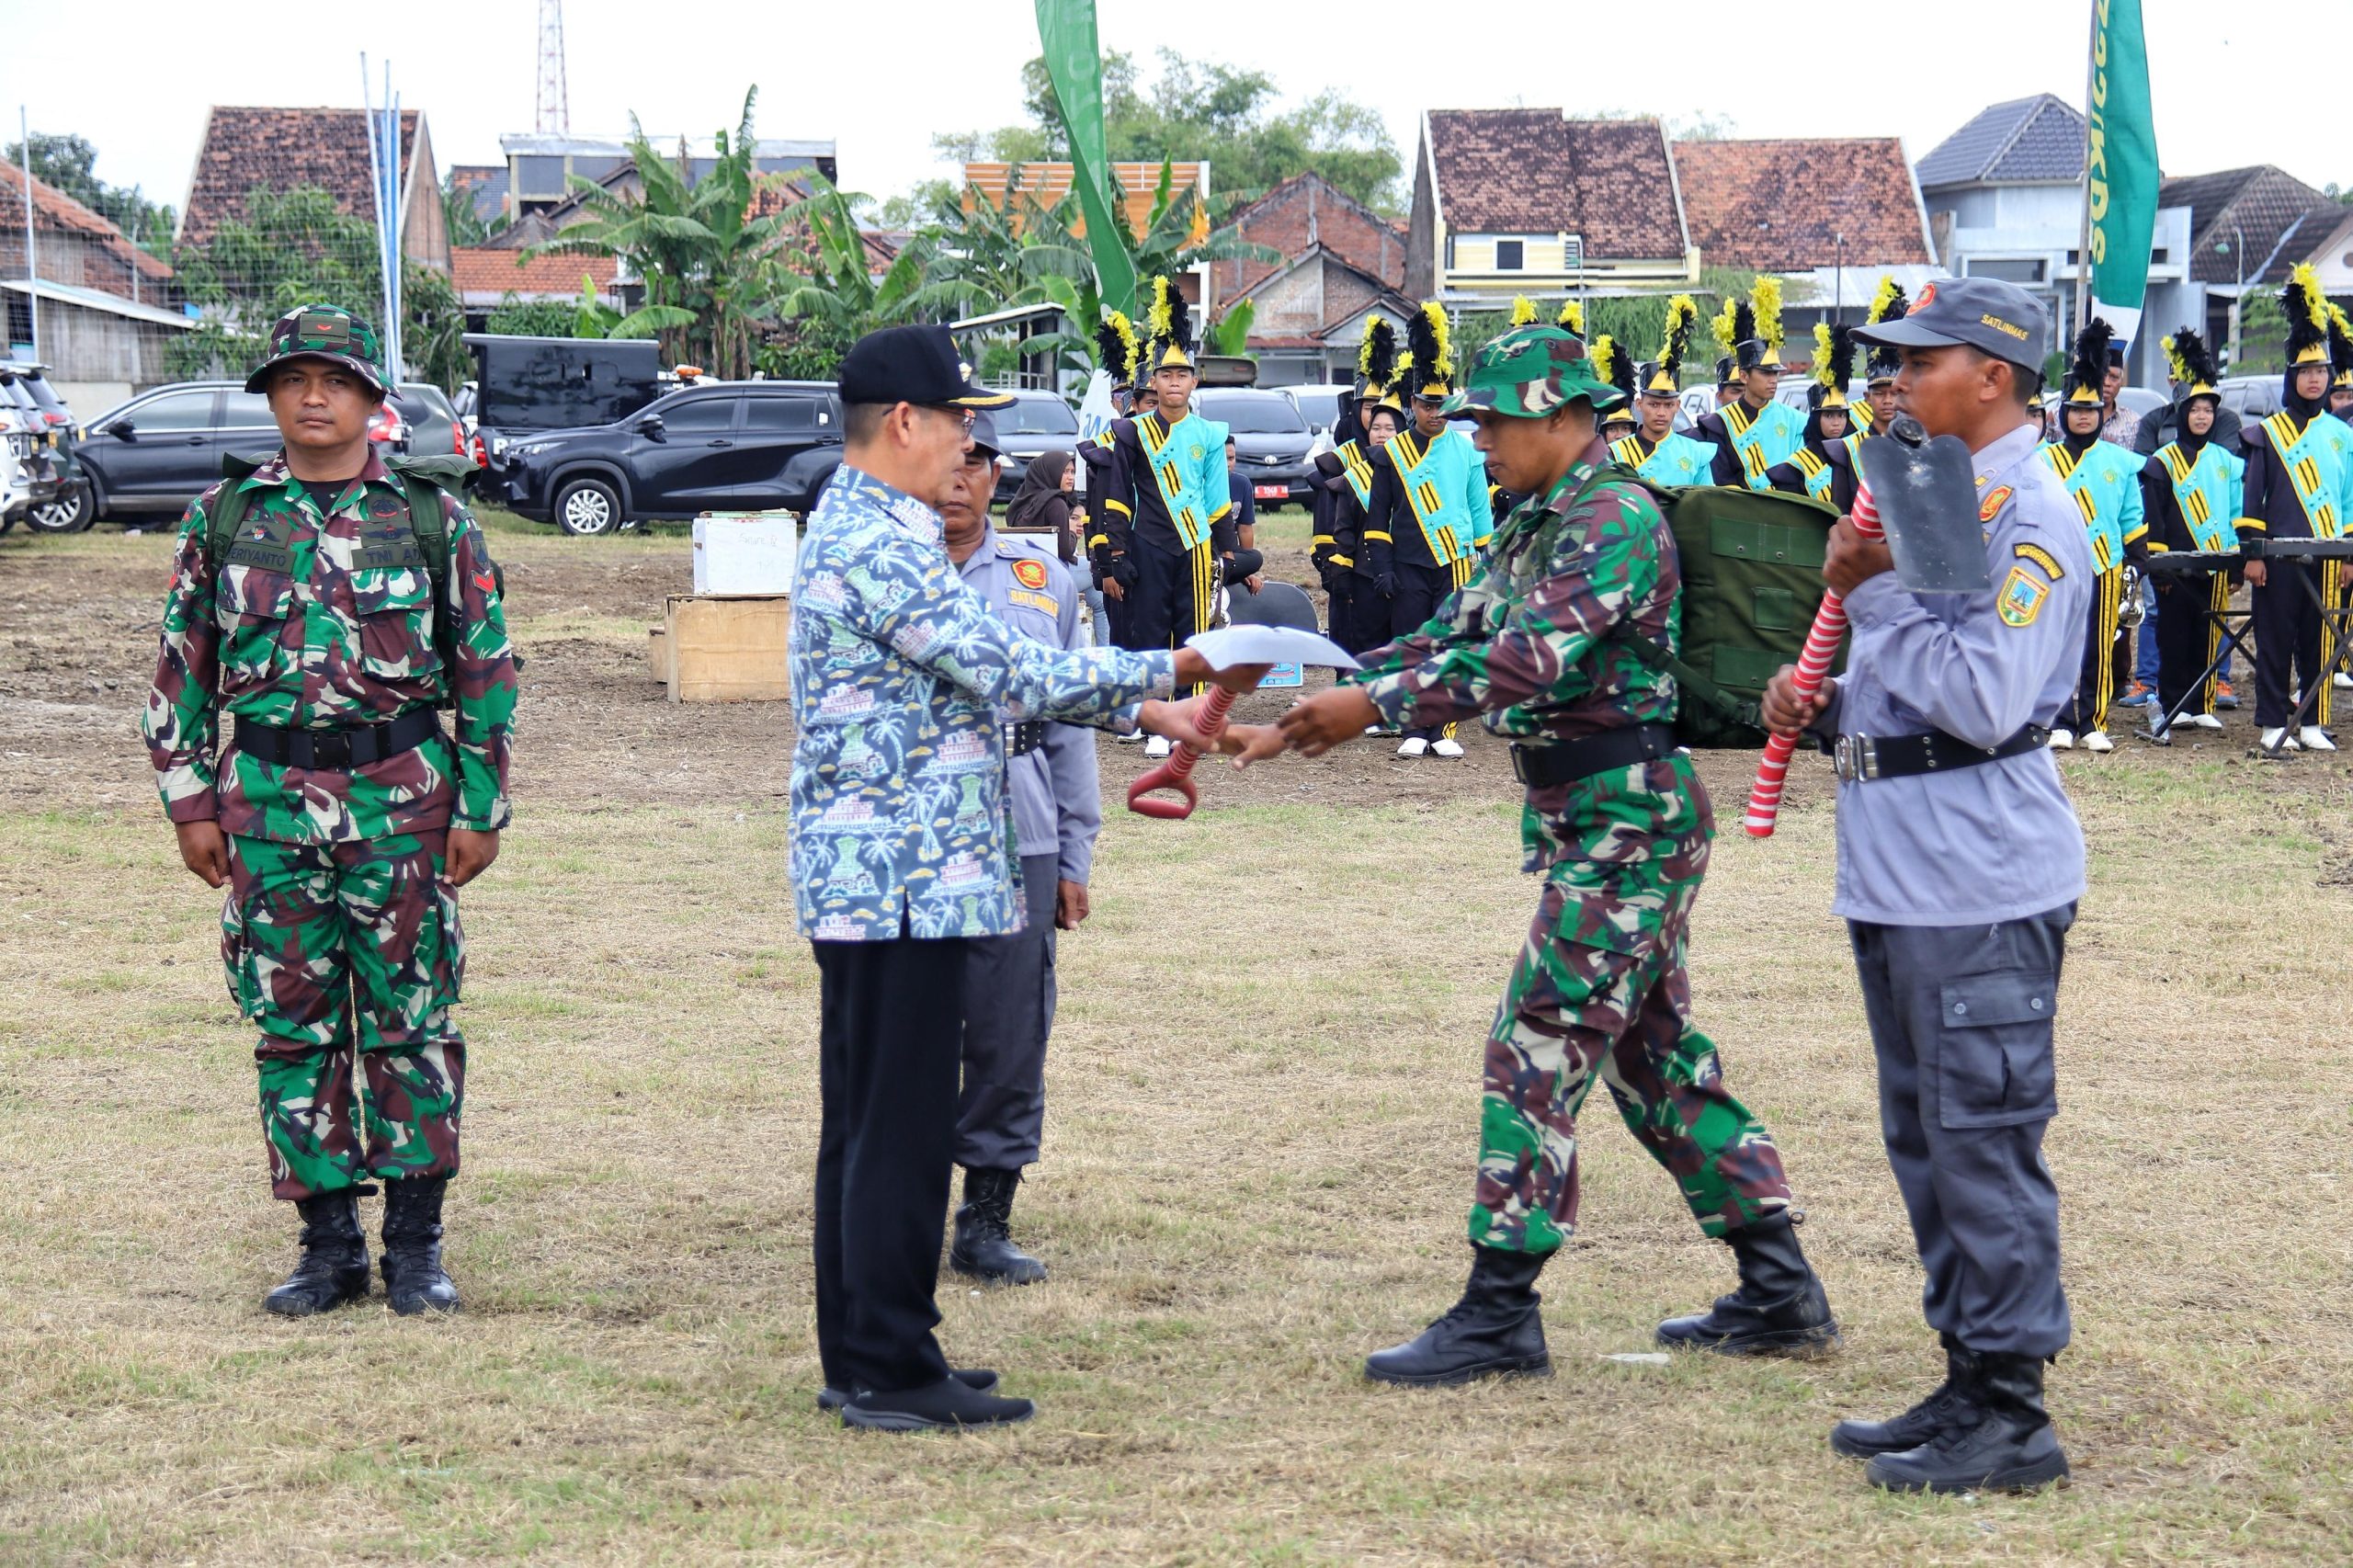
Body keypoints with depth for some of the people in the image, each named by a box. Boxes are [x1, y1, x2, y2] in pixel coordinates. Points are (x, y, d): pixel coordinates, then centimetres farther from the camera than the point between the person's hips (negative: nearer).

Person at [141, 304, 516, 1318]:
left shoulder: (434, 519, 3)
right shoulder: (221, 520, 7)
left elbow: (485, 670, 4)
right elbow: (181, 668, 10)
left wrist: (480, 809, -1)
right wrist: (190, 802, 4)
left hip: (404, 803, -1)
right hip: (268, 806, 2)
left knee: (412, 1023, 2)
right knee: (293, 1028, 5)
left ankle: (415, 1246, 10)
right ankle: (327, 1245, 14)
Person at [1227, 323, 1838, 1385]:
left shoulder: (1617, 520, -16)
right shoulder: (1533, 528, 15)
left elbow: (1532, 657, -28)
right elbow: (1447, 640, 14)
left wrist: (1375, 703, -32)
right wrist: (1289, 725, 4)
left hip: (1627, 821, -10)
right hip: (1595, 822, 10)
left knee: (1536, 1051, -8)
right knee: (1654, 1054, 13)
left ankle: (1500, 1313, -3)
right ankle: (1779, 1295, 19)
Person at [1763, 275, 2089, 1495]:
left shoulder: (2031, 518, -13)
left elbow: (1986, 699, -23)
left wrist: (1875, 593, -16)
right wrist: (1821, 703, 7)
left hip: (1980, 888, -10)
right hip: (1898, 876, 10)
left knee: (1984, 1141, -6)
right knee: (1926, 1141, 15)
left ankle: (2011, 1416, 0)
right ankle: (1967, 1384, 24)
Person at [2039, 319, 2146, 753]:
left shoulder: (2120, 461, 9)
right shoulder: (2042, 461, 4)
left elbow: (2133, 520, 12)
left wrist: (2141, 563, 8)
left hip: (2104, 570, 1)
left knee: (2099, 650, 3)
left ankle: (2093, 724, 9)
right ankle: (2061, 724, 5)